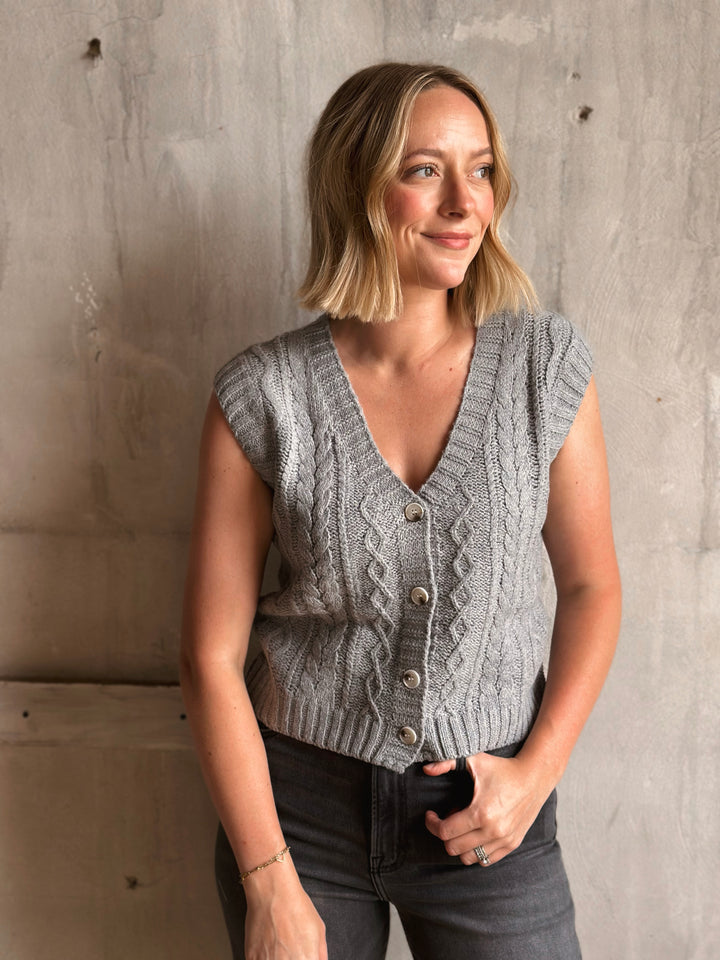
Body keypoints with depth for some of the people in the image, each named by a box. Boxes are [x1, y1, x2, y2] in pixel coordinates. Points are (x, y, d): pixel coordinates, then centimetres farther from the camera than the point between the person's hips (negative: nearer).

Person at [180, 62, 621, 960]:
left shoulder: (545, 362, -7)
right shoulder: (261, 396, -11)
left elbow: (590, 584, 3)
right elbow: (211, 655, -8)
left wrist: (537, 769, -6)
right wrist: (270, 885, -8)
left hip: (488, 818, 1)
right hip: (298, 804, 0)